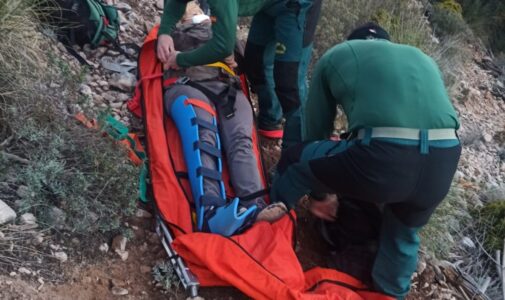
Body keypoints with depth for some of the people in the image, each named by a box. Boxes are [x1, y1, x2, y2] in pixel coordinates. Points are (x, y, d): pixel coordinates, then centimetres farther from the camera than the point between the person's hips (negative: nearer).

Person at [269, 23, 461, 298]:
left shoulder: (336, 56, 24)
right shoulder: (423, 59, 35)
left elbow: (315, 129, 27)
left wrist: (320, 193, 43)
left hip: (382, 158, -4)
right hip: (444, 162, 4)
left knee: (296, 161, 24)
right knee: (403, 231, 33)